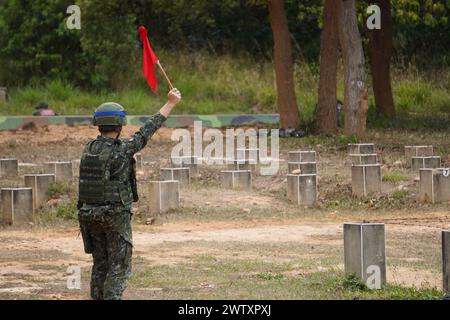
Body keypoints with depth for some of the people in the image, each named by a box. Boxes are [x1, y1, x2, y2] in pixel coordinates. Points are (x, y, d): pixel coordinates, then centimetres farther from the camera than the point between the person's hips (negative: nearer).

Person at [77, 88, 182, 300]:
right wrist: (170, 103, -1)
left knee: (100, 266, 14)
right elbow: (148, 130, -9)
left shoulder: (88, 149, 2)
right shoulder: (121, 150, -14)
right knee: (119, 267, -1)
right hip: (116, 217, -6)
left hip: (89, 214, 6)